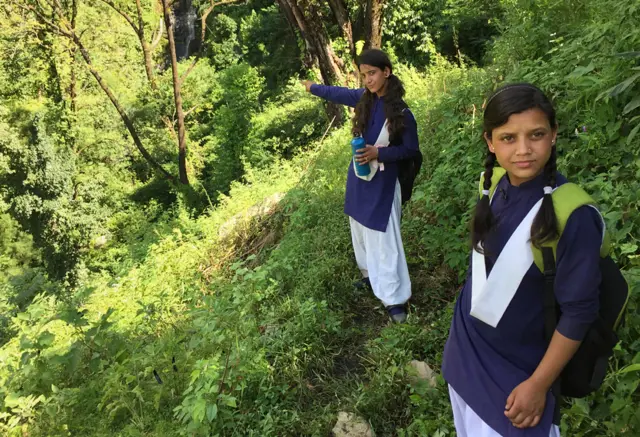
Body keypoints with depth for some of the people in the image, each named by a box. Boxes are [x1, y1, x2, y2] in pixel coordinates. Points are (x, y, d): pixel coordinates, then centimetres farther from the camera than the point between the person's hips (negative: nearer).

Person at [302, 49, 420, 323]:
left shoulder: (401, 112, -16)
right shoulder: (363, 98, -2)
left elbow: (411, 149, -9)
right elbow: (338, 94, 17)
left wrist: (378, 153, -23)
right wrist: (312, 87, 32)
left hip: (382, 182, -6)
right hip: (358, 177, 6)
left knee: (383, 239, -6)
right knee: (362, 232, 18)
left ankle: (394, 298, 2)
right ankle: (370, 275, 37)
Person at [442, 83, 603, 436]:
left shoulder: (573, 215, -26)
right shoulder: (493, 185, -10)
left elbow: (578, 312, -19)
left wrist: (538, 384, -12)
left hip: (517, 365, -5)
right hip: (466, 346, 5)